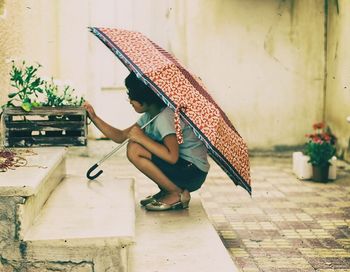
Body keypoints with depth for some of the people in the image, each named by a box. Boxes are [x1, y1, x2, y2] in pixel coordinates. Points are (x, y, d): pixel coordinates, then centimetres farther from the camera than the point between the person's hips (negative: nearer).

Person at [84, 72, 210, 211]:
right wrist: (94, 117, 6)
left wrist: (142, 138, -22)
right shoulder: (149, 115, 9)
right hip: (182, 165, 10)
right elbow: (120, 136, 14)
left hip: (194, 172, -10)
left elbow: (172, 156, -31)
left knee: (134, 150, -18)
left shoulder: (165, 117, -21)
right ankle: (166, 190, 10)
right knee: (135, 144, 11)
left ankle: (177, 194, -10)